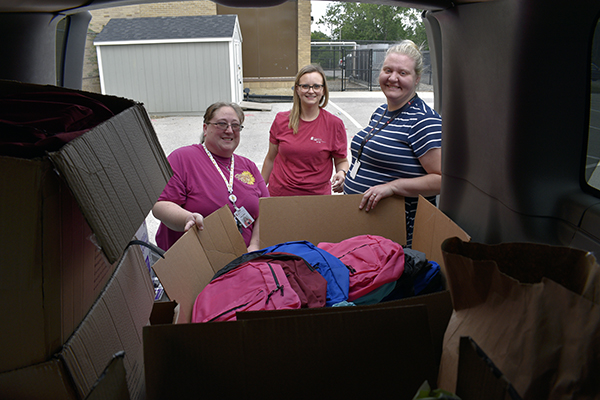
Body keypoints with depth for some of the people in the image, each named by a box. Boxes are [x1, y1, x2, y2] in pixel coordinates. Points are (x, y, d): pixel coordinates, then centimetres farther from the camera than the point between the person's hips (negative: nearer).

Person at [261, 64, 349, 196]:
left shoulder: (334, 124, -4)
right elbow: (271, 158, 10)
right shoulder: (281, 120, 1)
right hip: (279, 193, 2)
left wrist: (342, 174, -16)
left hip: (317, 195, -1)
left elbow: (342, 160, 6)